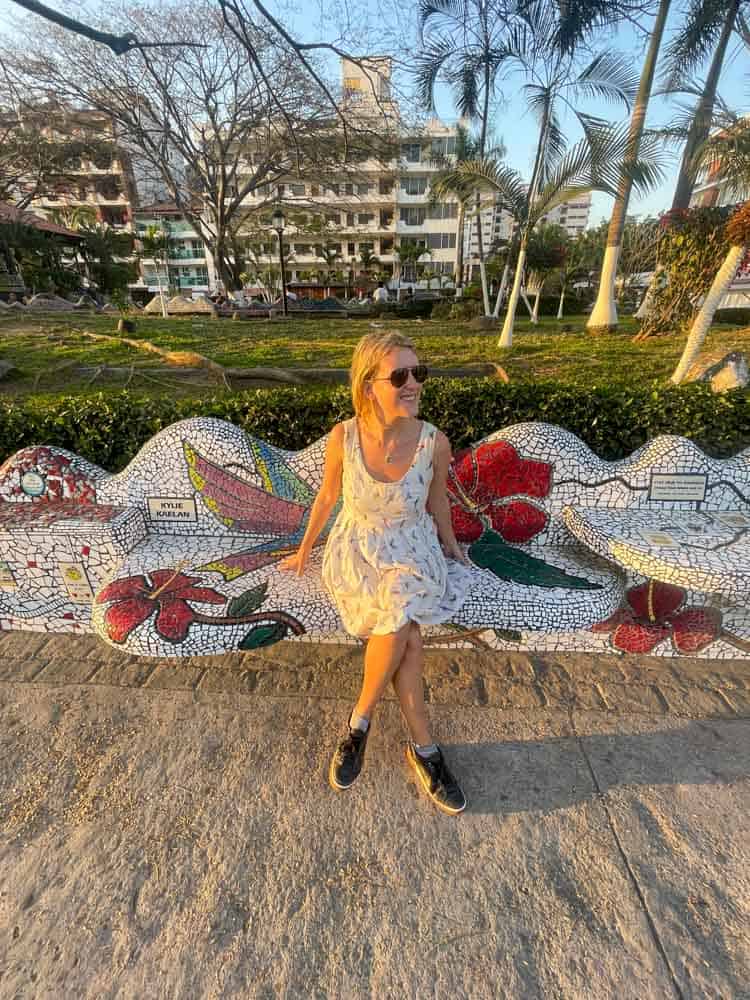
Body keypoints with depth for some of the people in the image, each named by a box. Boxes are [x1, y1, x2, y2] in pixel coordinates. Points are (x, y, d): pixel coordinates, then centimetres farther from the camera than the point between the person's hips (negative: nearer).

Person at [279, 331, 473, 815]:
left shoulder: (435, 443, -17)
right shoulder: (343, 437, -18)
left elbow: (437, 501, 1)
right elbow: (328, 495, -1)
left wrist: (452, 549, 15)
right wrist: (305, 548, 10)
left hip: (412, 552, 1)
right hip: (358, 550, -1)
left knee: (394, 629, -23)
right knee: (406, 639, -18)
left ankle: (359, 722, 5)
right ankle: (424, 747, 9)